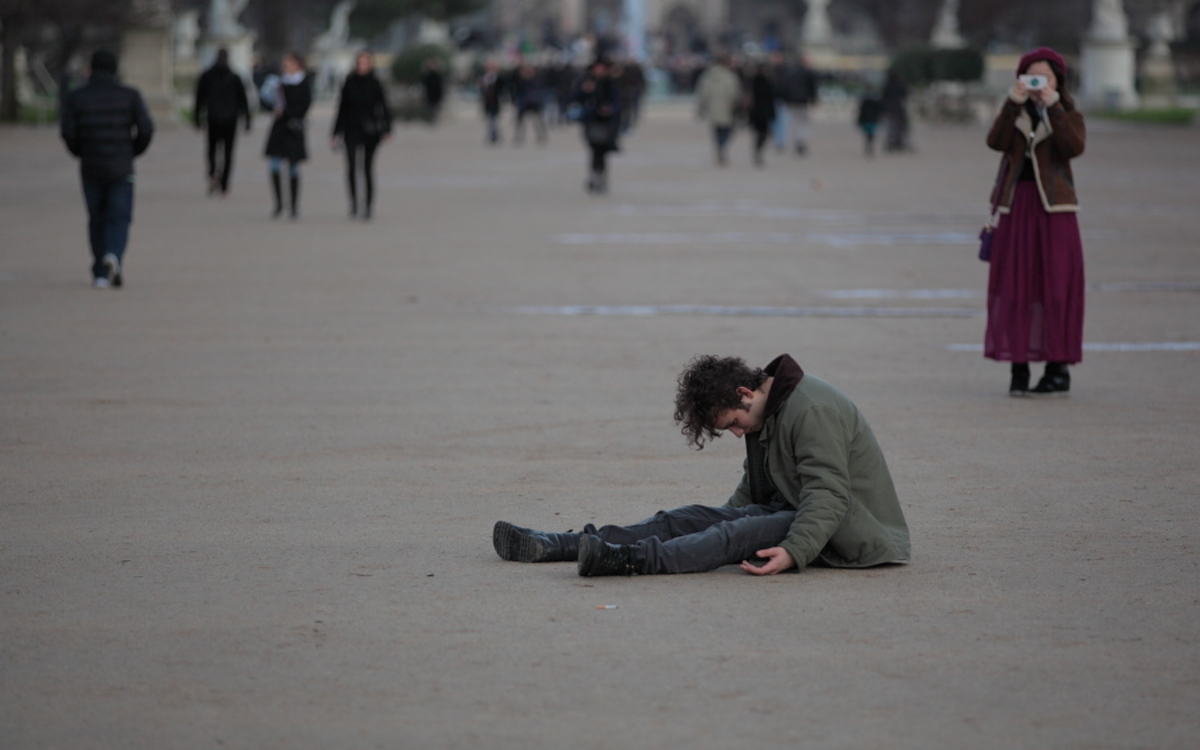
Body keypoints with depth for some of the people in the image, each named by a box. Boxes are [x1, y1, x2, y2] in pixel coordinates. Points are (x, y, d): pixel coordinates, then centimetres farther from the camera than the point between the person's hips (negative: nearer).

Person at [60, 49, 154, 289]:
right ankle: (113, 256, -27)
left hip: (90, 168, 1)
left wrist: (79, 152, 9)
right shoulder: (130, 96, -1)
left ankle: (101, 273, 11)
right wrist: (135, 150, 9)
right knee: (119, 219, 2)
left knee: (97, 220, 13)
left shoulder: (76, 97, 0)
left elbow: (67, 131, -10)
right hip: (121, 168, -1)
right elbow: (145, 128, -9)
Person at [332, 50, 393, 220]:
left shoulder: (375, 83, 2)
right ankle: (353, 202, 1)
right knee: (351, 166, -13)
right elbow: (342, 108, 11)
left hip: (370, 130, -1)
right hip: (352, 129, 1)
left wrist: (387, 130, -10)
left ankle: (368, 206, 8)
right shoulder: (349, 83, 6)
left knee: (368, 168, 1)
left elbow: (384, 107, 2)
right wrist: (336, 133, 10)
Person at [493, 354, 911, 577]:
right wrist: (721, 522, 6)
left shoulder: (811, 411, -19)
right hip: (790, 511, 9)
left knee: (744, 532, -32)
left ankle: (632, 560, -51)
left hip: (844, 530, -9)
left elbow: (829, 496, -27)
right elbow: (753, 488, 19)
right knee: (690, 519, -4)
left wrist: (794, 551, -38)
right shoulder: (767, 412, 12)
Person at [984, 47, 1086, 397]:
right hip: (1016, 205, 2)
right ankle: (1019, 368, 3)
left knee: (1055, 285, -4)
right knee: (1014, 286, -1)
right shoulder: (1014, 113, 13)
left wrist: (1053, 107, -17)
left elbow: (1074, 147, -14)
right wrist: (1013, 104, -16)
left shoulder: (1068, 114, 7)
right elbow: (996, 141, -7)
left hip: (1053, 208, -2)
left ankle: (1058, 367, 1)